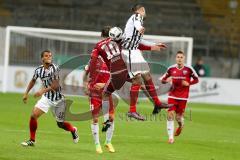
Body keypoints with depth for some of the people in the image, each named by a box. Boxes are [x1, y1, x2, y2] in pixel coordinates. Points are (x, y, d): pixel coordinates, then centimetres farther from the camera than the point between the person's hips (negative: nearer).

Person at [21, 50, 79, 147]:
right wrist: (26, 93, 14)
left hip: (58, 99, -4)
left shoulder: (55, 68, -19)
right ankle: (32, 140, 0)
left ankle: (73, 130, 41)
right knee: (33, 115, -14)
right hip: (46, 98, 4)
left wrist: (43, 91, -35)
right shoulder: (38, 70, -4)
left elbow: (55, 85, -25)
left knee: (60, 124, 7)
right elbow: (33, 81, 17)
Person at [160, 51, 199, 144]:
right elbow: (163, 79, 7)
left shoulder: (189, 69, -6)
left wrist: (188, 83, -13)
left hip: (183, 97, -1)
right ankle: (170, 137, -3)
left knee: (179, 116, 1)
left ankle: (181, 124, 41)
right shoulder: (171, 69, -1)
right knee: (170, 115, -11)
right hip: (172, 96, 1)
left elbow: (196, 79, 4)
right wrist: (166, 80, -16)